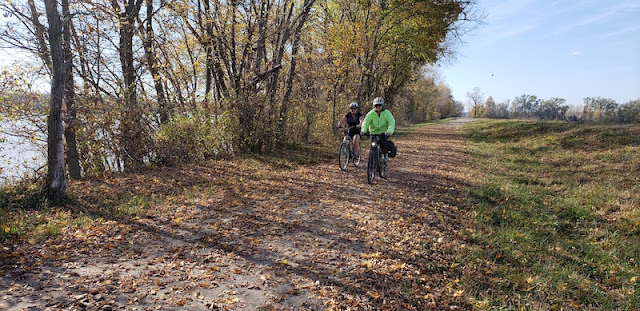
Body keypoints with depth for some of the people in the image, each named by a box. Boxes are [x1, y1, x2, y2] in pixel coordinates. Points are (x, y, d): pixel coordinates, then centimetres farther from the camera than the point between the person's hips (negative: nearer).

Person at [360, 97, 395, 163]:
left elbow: (392, 122, -22)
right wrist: (363, 131, -41)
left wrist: (389, 131, -42)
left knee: (382, 141, -29)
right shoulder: (371, 113, -8)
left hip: (384, 132, -1)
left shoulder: (387, 113, -10)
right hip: (374, 133, 2)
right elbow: (365, 123, -20)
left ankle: (386, 154, -6)